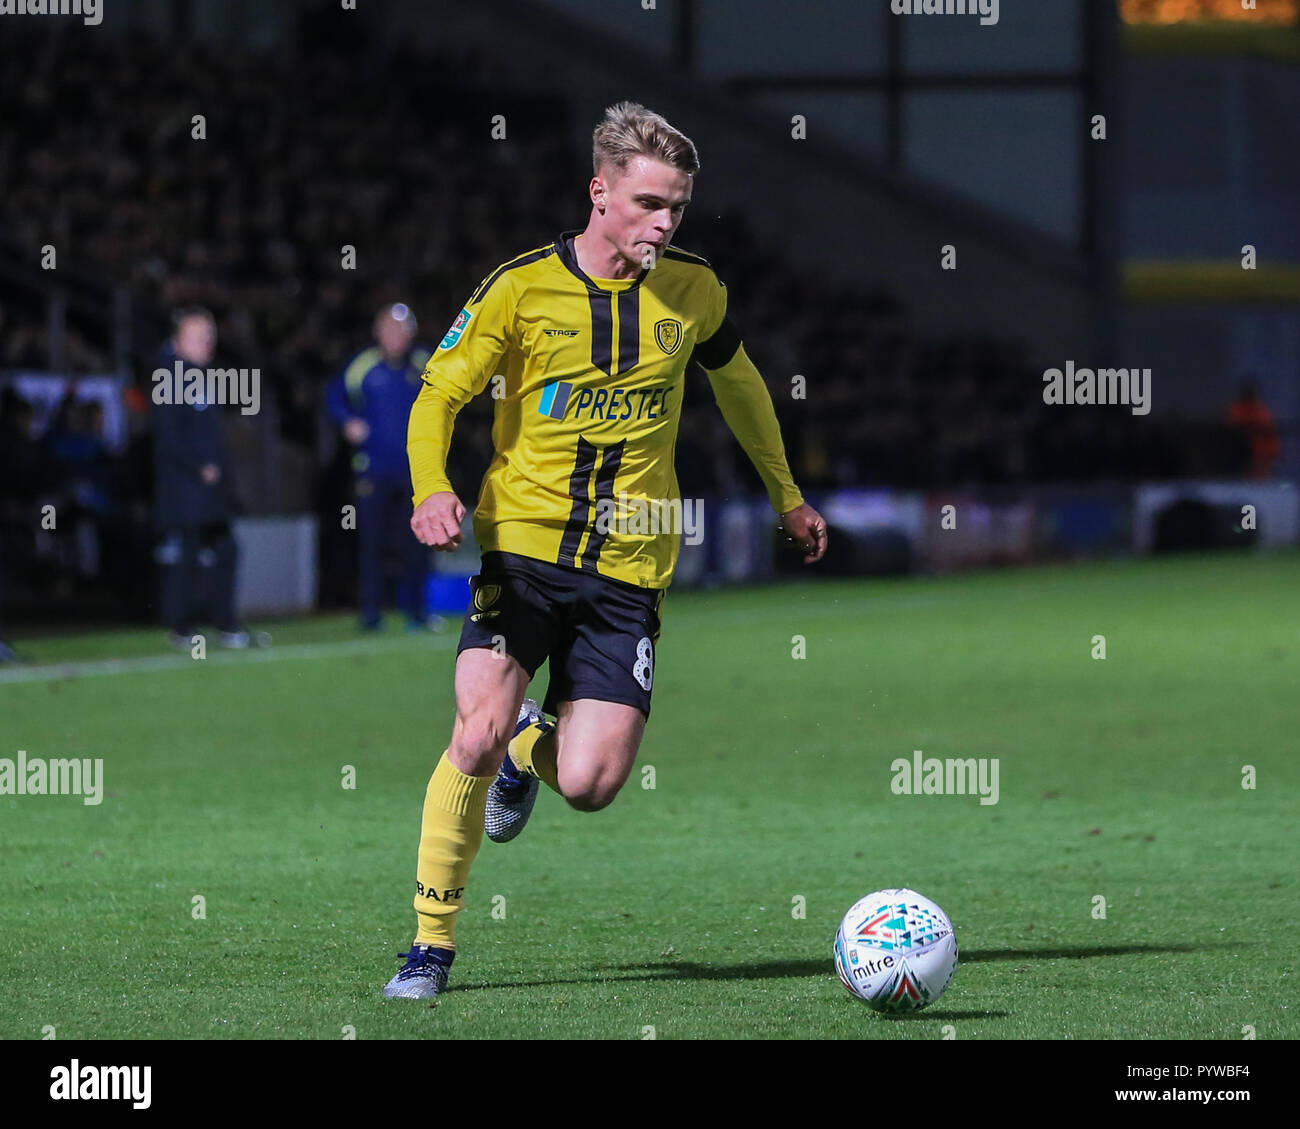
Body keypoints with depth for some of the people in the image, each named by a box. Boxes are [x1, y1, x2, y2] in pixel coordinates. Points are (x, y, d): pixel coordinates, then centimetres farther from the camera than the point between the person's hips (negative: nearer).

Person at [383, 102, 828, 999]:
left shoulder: (694, 289, 4)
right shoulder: (521, 288, -5)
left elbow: (737, 382, 24)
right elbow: (440, 395, -2)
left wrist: (787, 495, 33)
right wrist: (432, 489, -22)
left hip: (630, 565, 2)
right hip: (522, 544, -2)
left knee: (589, 785, -10)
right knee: (478, 733, -21)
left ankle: (535, 743, 29)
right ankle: (434, 941, -4)